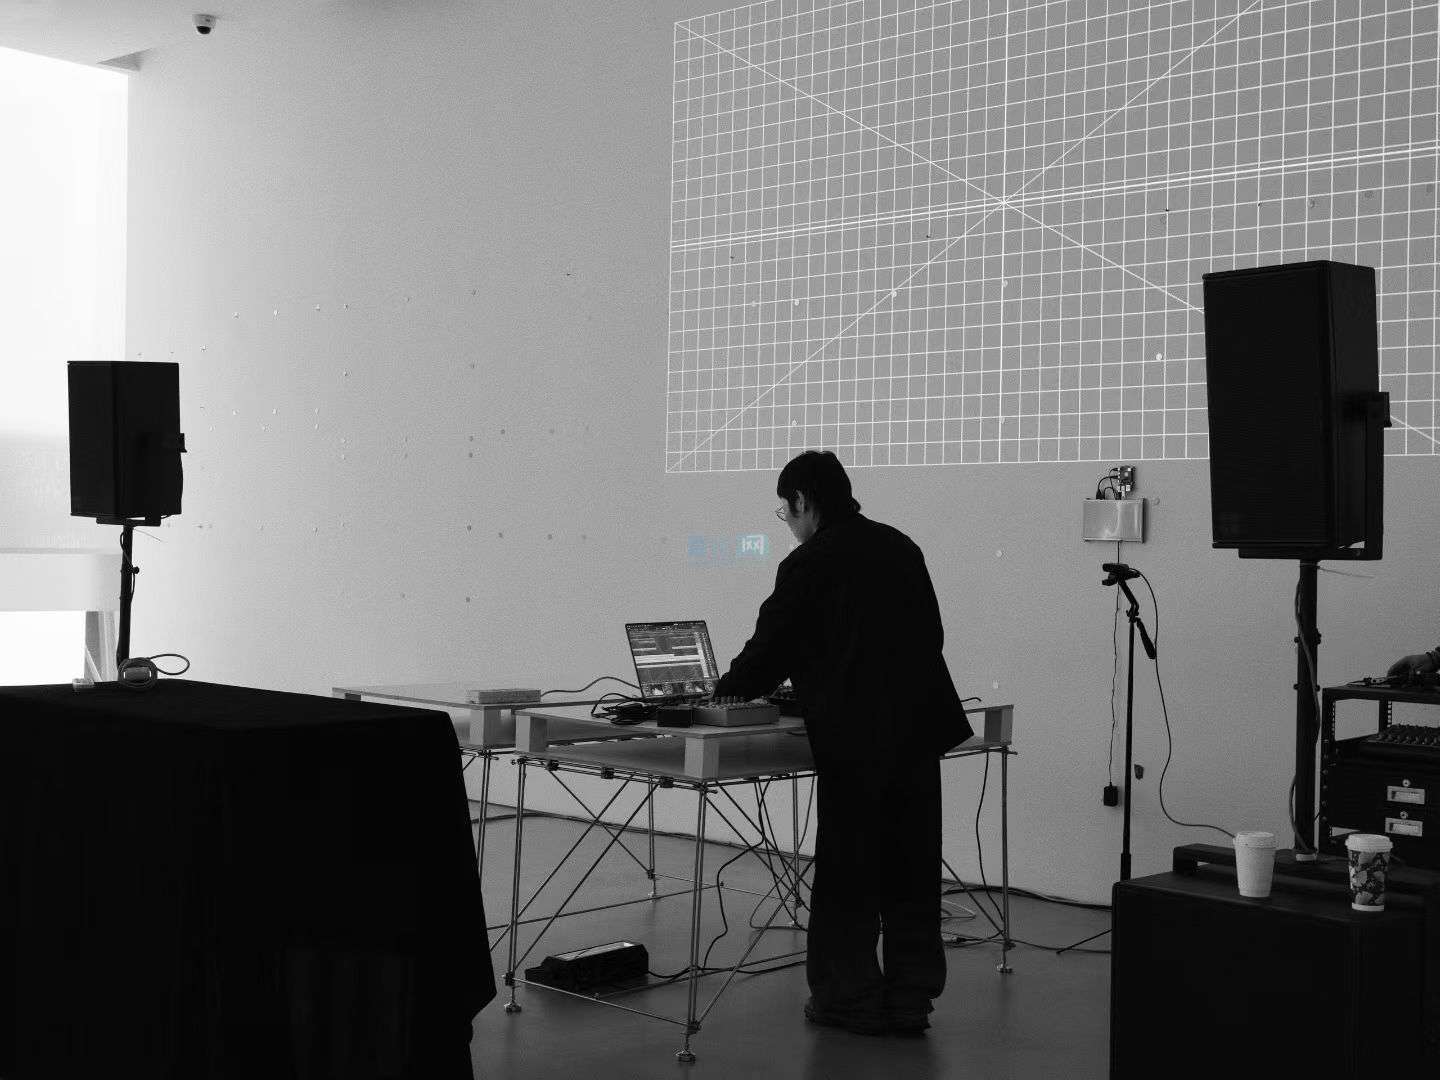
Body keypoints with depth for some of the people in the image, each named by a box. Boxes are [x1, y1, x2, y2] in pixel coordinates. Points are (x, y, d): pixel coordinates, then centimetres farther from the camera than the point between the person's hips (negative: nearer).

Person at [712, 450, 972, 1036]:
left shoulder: (807, 565, -8)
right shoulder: (901, 547, 10)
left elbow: (770, 648, -2)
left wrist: (725, 690, 16)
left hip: (856, 739, -6)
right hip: (921, 726, 6)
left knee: (847, 875, 6)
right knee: (912, 871, 11)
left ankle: (851, 998, 12)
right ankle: (911, 998, 17)